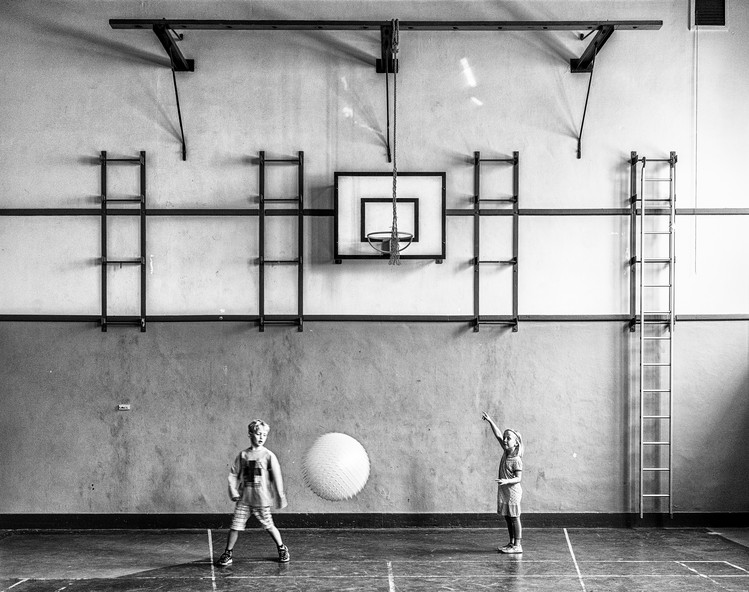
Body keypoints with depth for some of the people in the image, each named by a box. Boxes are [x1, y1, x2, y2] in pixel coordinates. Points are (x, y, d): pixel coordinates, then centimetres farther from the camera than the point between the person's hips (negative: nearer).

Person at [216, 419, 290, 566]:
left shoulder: (268, 456, -3)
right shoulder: (243, 455, 4)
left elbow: (277, 477, -1)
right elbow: (233, 474, 9)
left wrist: (280, 496, -1)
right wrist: (233, 491, -1)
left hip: (261, 500, -2)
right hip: (243, 499, 2)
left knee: (269, 526, 6)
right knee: (235, 526, -1)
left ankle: (282, 549, 26)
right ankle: (228, 553, 12)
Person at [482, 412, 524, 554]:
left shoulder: (516, 460, -17)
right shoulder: (506, 452, 5)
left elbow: (518, 478, -19)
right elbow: (498, 435, 7)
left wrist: (507, 481, -35)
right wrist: (490, 421, 2)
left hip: (512, 491, -8)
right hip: (503, 491, 8)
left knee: (514, 518, -3)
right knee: (508, 518, 13)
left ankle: (517, 545, 1)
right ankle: (511, 543, 22)